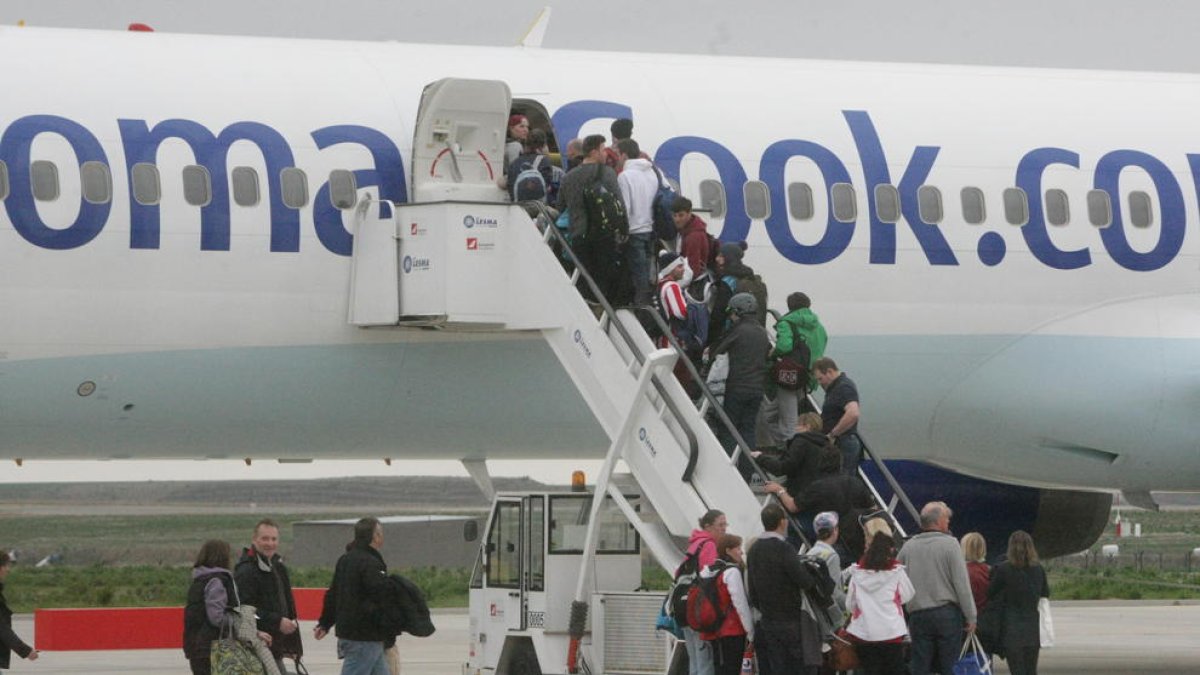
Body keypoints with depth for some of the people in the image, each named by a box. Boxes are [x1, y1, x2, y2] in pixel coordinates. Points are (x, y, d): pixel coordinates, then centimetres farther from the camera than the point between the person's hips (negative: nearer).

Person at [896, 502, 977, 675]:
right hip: (947, 613, -3)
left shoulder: (908, 547, 5)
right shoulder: (949, 544, -7)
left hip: (918, 615, 3)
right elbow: (962, 584, -9)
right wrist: (970, 616, -3)